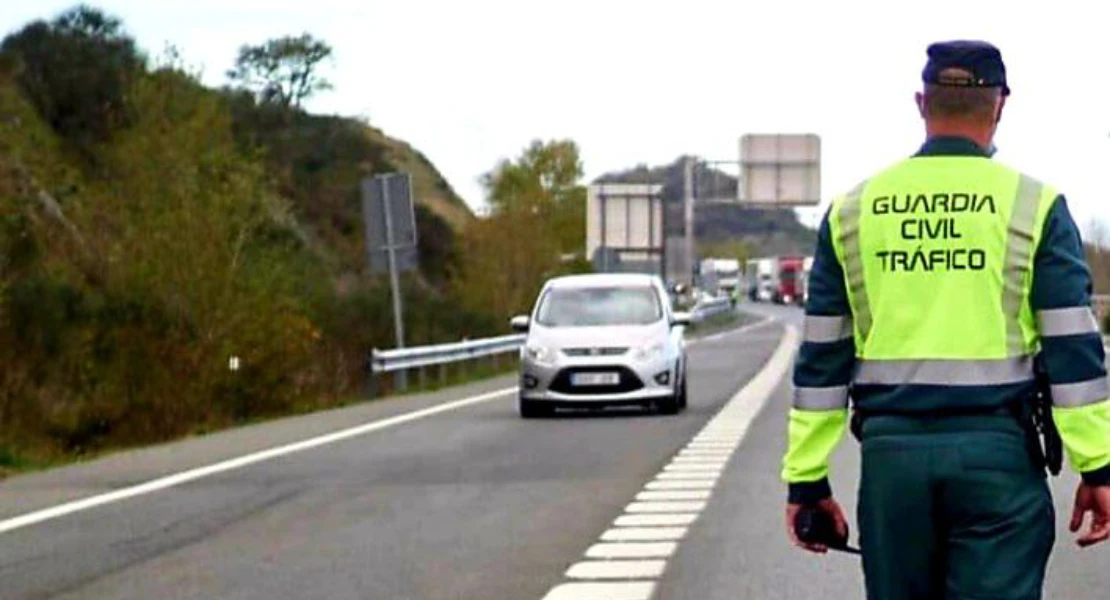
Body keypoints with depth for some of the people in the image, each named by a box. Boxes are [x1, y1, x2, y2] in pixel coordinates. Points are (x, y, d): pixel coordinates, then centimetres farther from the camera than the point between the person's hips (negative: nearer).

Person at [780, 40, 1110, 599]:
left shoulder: (853, 209, 8)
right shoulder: (1032, 204, 0)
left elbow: (821, 356, 8)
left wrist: (807, 479, 12)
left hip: (891, 449, 3)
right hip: (997, 449, -3)